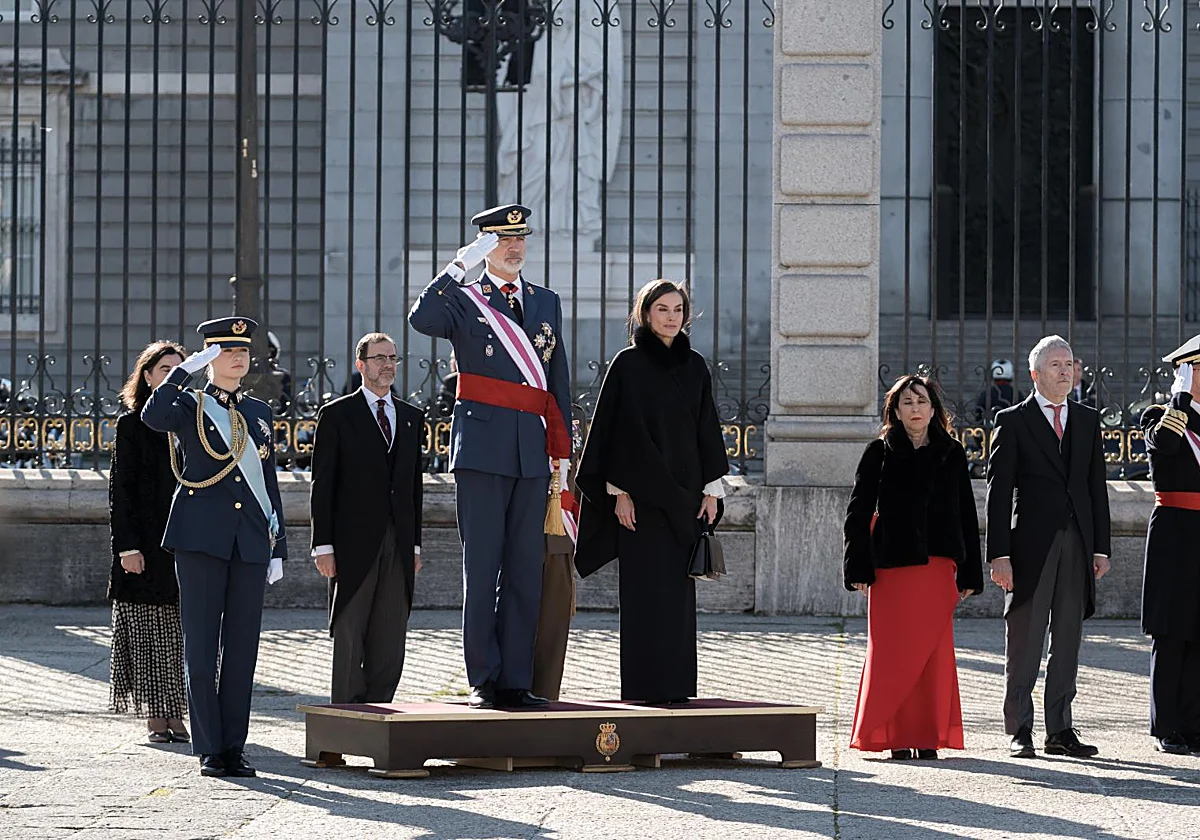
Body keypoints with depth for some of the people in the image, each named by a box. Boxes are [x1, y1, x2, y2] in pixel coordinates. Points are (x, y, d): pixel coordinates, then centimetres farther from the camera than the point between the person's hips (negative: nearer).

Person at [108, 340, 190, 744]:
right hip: (146, 542, -3)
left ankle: (176, 715, 8)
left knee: (181, 633, 3)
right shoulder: (132, 424, 1)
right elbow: (120, 490, -3)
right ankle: (155, 716, 3)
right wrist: (127, 546, -11)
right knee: (148, 631, -2)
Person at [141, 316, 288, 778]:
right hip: (202, 538, -4)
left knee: (242, 646, 3)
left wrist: (278, 546, 14)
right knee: (201, 645, -3)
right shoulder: (190, 405, 4)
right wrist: (188, 367, -19)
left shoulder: (259, 411, 17)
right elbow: (153, 416, -21)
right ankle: (209, 749, 1)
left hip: (251, 542, 4)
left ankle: (234, 747, 8)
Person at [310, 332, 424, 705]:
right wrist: (323, 545, -8)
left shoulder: (411, 418, 16)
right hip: (354, 544, -4)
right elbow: (323, 484, -2)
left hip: (398, 546, 4)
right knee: (349, 637, -3)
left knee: (390, 641, 3)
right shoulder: (337, 415, 1)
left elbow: (414, 484, 17)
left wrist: (415, 543, 12)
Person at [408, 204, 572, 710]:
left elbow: (558, 384, 17)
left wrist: (562, 457, 13)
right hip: (482, 450, -4)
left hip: (531, 453, 4)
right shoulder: (463, 299, 3)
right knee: (482, 568, -3)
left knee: (526, 571, 4)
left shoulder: (547, 304, 16)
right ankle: (484, 681, 0)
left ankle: (515, 682, 7)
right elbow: (421, 320, -20)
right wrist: (460, 266, -22)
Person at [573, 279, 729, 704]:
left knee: (679, 588, 5)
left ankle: (676, 682, 9)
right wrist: (620, 490, -12)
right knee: (647, 586, -7)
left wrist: (712, 489, 6)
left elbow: (707, 430, 13)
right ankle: (644, 684, -6)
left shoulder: (695, 366, 11)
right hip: (642, 493, -5)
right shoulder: (628, 364, -3)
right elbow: (618, 427, -6)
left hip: (684, 492, 5)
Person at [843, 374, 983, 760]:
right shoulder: (880, 452, 3)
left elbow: (966, 515, 12)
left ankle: (928, 737, 5)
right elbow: (858, 512, 2)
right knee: (893, 650, -4)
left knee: (933, 651, 0)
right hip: (891, 568, -2)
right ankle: (894, 736, 2)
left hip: (937, 565, 2)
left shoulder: (951, 454, 10)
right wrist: (859, 568, -7)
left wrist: (969, 573, 7)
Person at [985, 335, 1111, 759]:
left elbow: (1097, 485, 14)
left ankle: (1060, 729, 12)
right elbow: (998, 490, -3)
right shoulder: (1012, 421, 1)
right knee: (1024, 641, -1)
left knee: (1068, 641, 7)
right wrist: (999, 553, -11)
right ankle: (1019, 732, 4)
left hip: (1077, 544, 4)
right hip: (1031, 544, -4)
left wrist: (1101, 546, 6)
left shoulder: (1088, 420, 14)